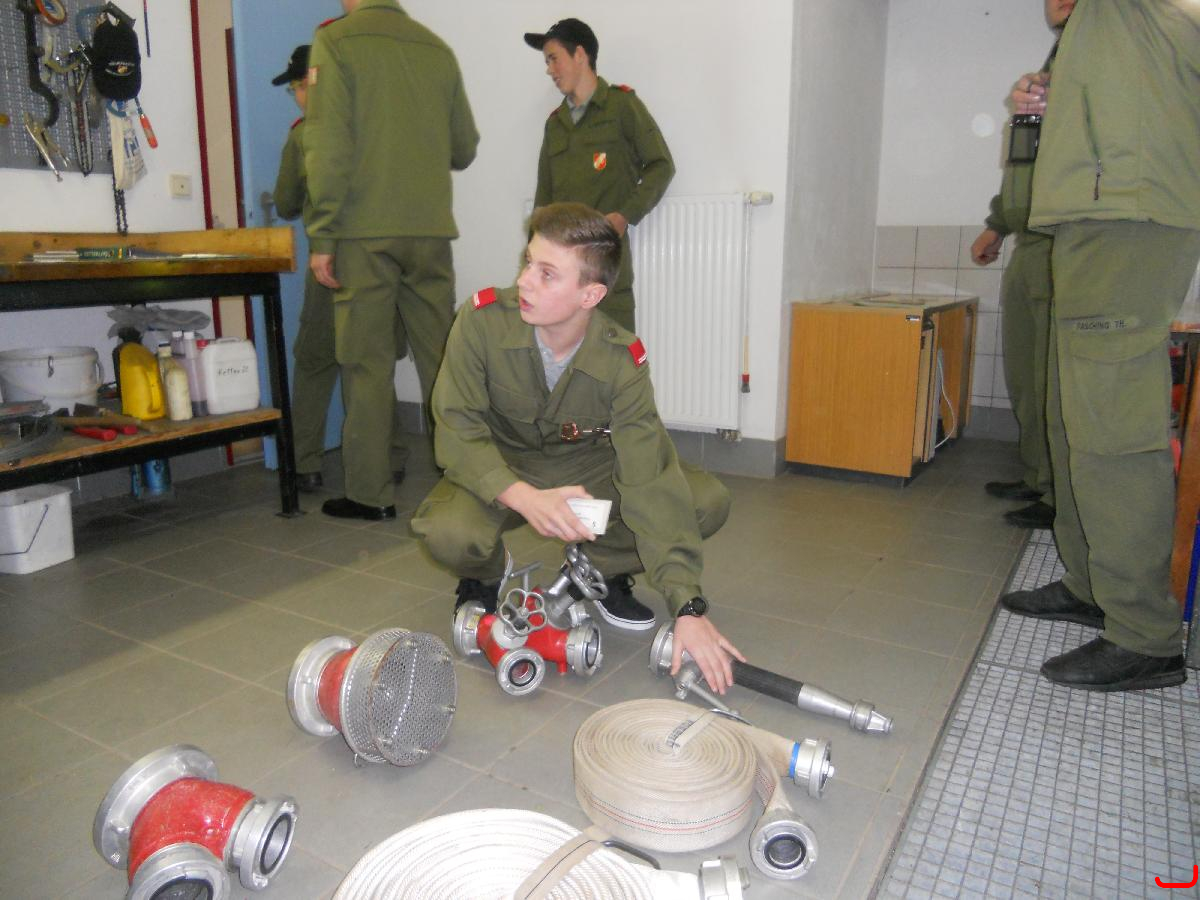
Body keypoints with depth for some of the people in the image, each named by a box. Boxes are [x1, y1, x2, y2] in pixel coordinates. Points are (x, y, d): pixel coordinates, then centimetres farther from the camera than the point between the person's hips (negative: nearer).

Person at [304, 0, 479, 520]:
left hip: (364, 232, -4)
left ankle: (370, 494, 6)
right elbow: (464, 149, 13)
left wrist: (321, 237, -6)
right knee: (440, 356, 9)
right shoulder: (436, 48, 11)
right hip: (431, 230, 4)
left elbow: (329, 147, -9)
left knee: (368, 363, 1)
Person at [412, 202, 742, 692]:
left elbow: (650, 482, -28)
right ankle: (483, 582, 5)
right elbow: (457, 431, -24)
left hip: (587, 469, 1)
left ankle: (602, 573, 9)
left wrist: (687, 607, -34)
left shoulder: (622, 360, -23)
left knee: (708, 500, -18)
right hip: (498, 471, -1)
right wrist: (525, 498, -43)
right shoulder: (483, 319, -24)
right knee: (448, 532, -35)